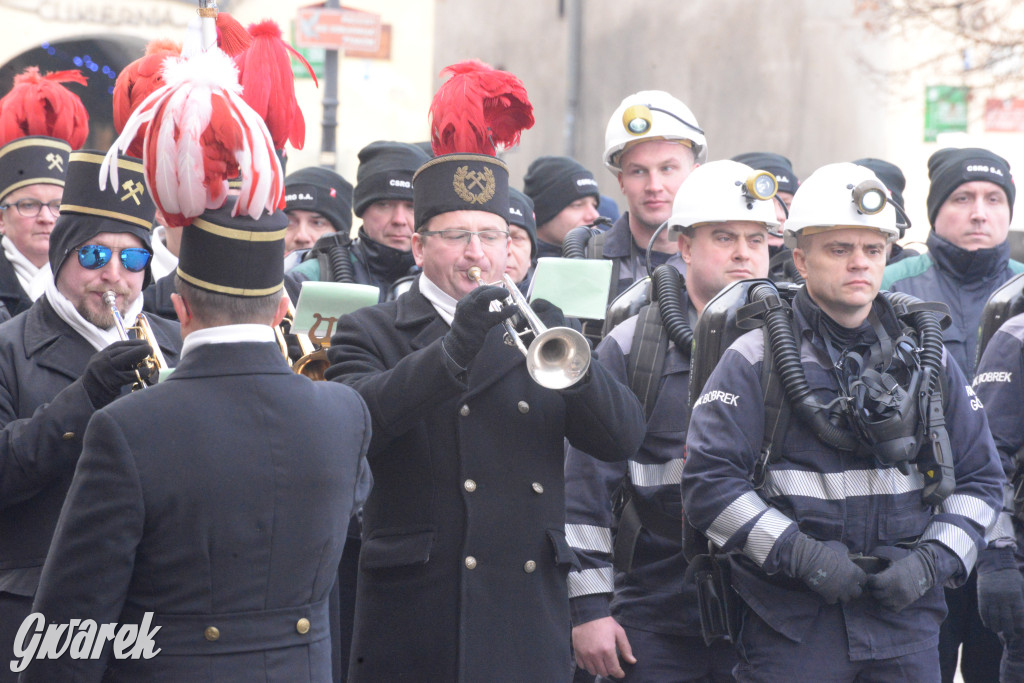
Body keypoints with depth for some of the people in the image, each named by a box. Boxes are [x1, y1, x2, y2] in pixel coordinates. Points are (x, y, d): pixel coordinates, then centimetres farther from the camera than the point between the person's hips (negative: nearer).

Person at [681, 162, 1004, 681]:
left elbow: (980, 479, 14)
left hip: (907, 622, 3)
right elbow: (708, 482, -8)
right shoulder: (757, 360, 0)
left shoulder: (926, 357, 12)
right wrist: (801, 554, -15)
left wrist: (932, 561, -2)